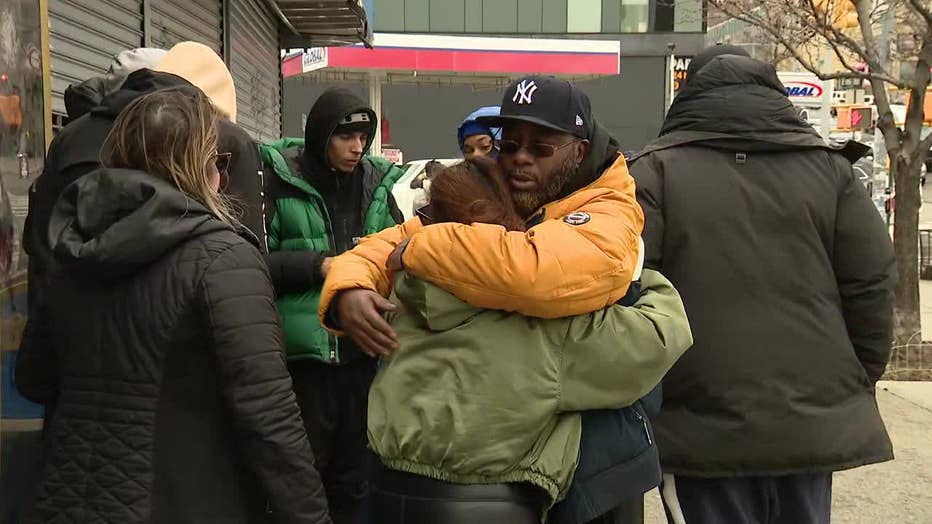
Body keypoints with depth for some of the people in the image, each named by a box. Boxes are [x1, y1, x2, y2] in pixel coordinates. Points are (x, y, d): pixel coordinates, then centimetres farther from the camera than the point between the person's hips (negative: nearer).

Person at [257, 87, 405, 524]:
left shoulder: (377, 182, 7)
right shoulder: (279, 178, -5)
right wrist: (317, 266, -15)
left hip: (362, 348, 4)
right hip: (303, 349, -4)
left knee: (353, 473, 16)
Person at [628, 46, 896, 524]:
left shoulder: (657, 170, -4)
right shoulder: (827, 167, 7)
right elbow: (872, 285, 6)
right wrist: (856, 386, 17)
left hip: (705, 429, -3)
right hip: (813, 422, 4)